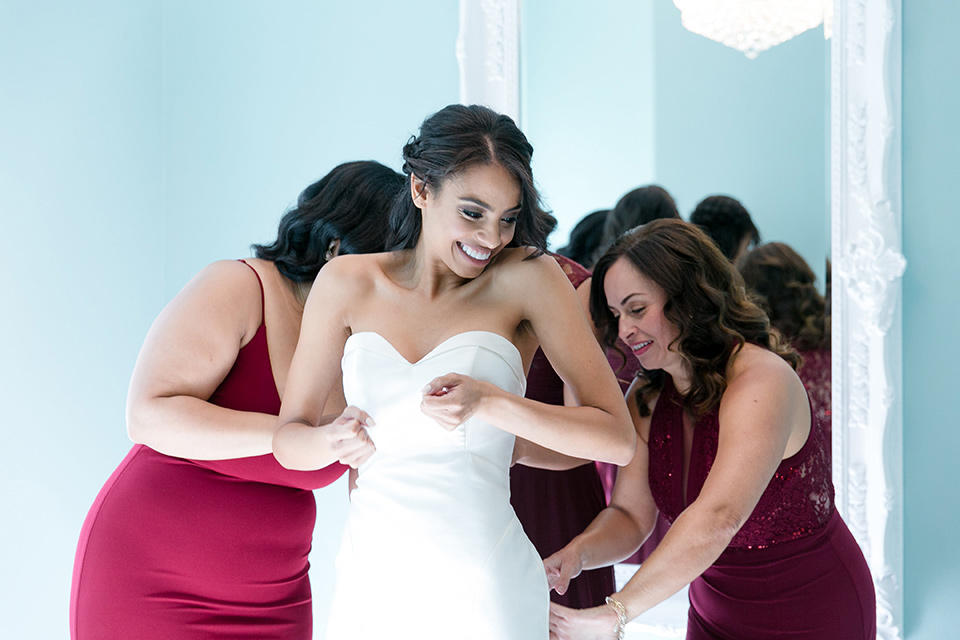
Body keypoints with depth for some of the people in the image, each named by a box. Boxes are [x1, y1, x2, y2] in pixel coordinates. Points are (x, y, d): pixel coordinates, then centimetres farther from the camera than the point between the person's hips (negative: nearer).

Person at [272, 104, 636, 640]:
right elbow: (289, 438, 9)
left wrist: (489, 401, -22)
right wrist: (333, 441, -14)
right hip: (370, 587, 3)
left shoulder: (528, 278, -5)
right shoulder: (348, 283, 1)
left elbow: (618, 439, -9)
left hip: (485, 597, -2)